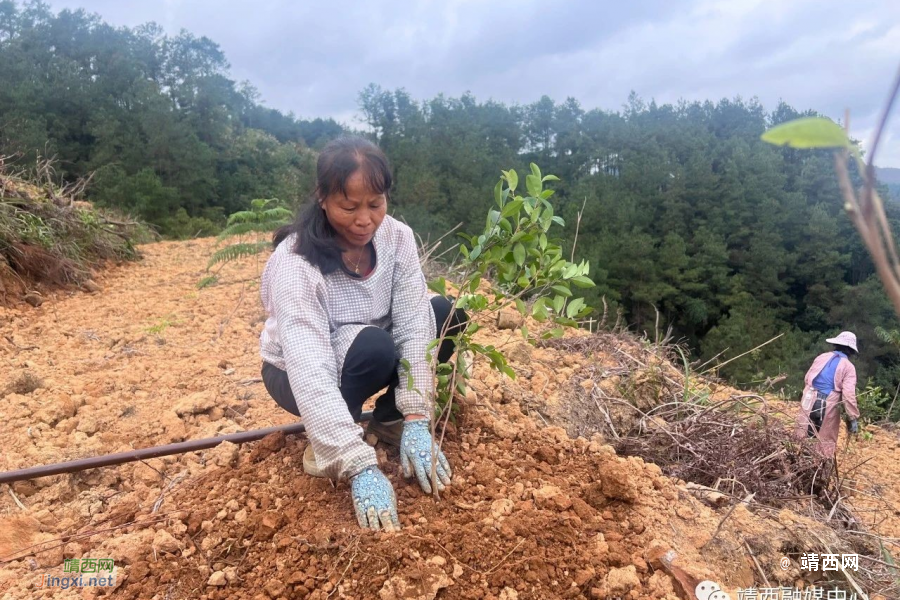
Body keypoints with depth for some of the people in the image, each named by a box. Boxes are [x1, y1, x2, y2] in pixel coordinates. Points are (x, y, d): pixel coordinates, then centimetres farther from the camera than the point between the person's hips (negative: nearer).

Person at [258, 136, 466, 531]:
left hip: (372, 357, 5)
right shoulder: (295, 263, -32)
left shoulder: (396, 236, -18)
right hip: (298, 374, -5)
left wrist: (415, 419, -31)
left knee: (445, 314, -16)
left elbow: (414, 325, -22)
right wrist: (360, 467, -44)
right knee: (374, 347, -36)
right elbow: (311, 372, -39)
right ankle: (324, 447, -11)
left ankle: (388, 419, 1)